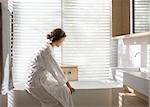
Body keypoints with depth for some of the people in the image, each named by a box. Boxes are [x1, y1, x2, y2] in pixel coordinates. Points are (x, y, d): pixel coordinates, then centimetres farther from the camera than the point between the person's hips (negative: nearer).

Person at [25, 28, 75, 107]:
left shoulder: (49, 48, 9)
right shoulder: (48, 49, -20)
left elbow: (54, 67, 17)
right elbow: (55, 68, -20)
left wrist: (66, 82, 18)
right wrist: (67, 83, -12)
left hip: (41, 79, 9)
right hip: (36, 82, -9)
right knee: (64, 92, -10)